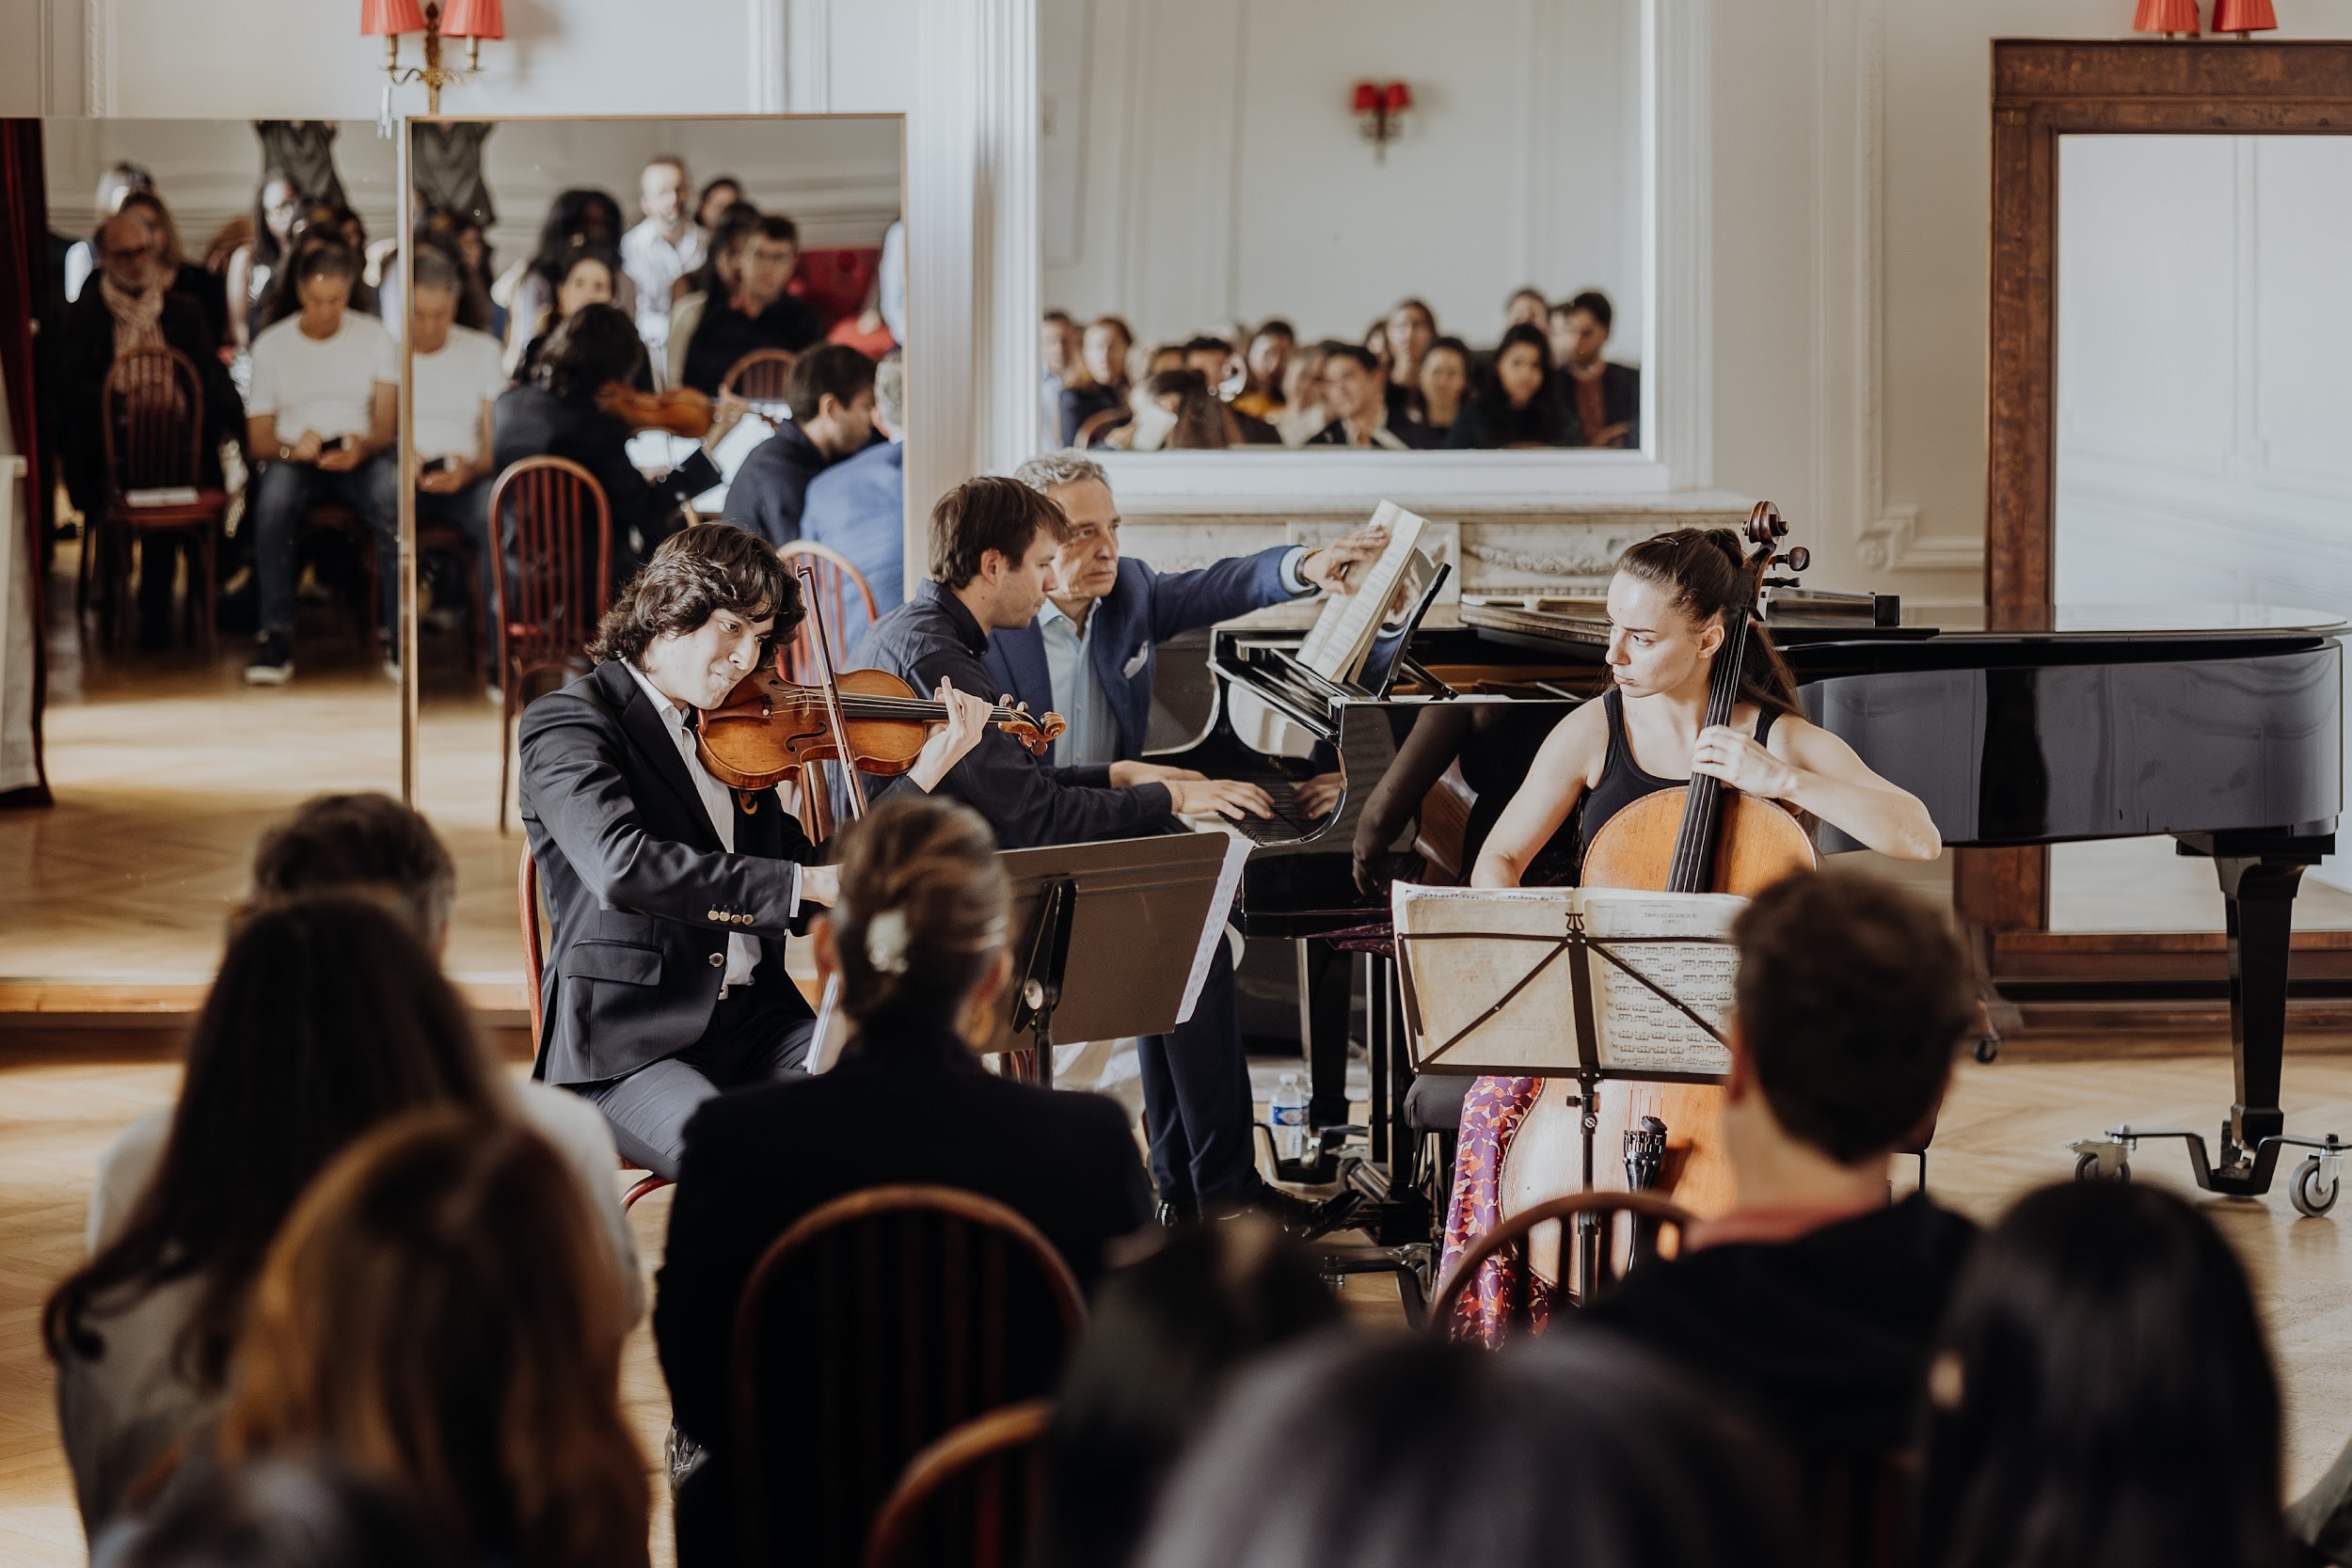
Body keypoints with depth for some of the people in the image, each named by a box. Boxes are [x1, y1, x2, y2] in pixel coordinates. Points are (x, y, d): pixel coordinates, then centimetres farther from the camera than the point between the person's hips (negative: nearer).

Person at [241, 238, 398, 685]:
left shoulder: (373, 337, 8)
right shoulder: (271, 344, 9)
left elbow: (385, 423, -1)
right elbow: (258, 440, 6)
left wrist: (362, 446, -25)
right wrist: (291, 448, -18)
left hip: (362, 456, 0)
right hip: (294, 458, 0)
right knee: (274, 498, -36)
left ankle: (394, 632, -30)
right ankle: (276, 638, -35)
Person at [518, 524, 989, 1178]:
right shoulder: (568, 721, -6)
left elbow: (817, 879, 20)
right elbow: (621, 866, -26)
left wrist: (925, 774, 12)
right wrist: (805, 882, -29)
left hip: (753, 1022, 6)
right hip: (627, 1045, -6)